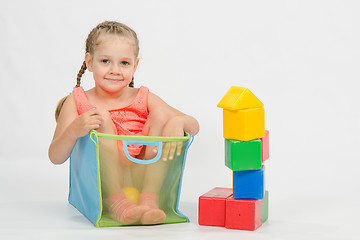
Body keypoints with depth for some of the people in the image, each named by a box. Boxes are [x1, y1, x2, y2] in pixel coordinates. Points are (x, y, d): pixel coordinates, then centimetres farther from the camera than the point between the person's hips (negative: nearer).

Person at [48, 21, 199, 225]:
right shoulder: (77, 102, 7)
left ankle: (149, 199, -22)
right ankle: (116, 201, -28)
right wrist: (74, 130, -23)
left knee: (161, 112, -11)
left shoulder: (144, 99, 11)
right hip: (102, 183, -2)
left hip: (144, 175, 2)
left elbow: (194, 126, 4)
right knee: (101, 117, -18)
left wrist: (177, 122, -21)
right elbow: (56, 157, -1)